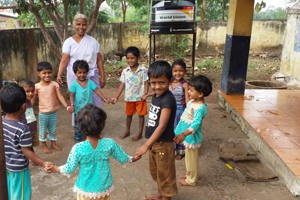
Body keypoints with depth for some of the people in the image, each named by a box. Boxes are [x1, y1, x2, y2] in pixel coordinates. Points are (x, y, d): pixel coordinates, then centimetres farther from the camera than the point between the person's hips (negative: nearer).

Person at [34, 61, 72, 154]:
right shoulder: (37, 86, -9)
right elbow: (33, 99, -2)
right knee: (43, 130, 13)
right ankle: (44, 145, 31)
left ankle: (53, 143, 36)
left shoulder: (54, 84, -7)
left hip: (54, 112, 2)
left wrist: (67, 106, -21)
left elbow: (60, 96, -10)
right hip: (43, 113, -2)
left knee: (53, 129, 17)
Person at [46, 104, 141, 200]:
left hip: (85, 189, -1)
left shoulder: (78, 148, -25)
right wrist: (133, 159, 16)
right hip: (104, 188, 1)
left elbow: (69, 169, -13)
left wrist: (55, 168, 6)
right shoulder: (110, 143, -20)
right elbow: (123, 158, -5)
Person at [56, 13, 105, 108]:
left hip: (92, 76, 2)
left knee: (96, 102, 5)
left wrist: (103, 77, 4)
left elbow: (99, 60, 7)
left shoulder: (93, 41, 7)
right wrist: (59, 75, -23)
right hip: (75, 76, -2)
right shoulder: (69, 42, 1)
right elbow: (64, 60, -8)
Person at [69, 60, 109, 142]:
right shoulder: (74, 84, -9)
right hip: (78, 109, -2)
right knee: (78, 125, 12)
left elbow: (97, 90, -5)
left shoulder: (90, 82, -4)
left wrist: (105, 99, -11)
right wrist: (72, 105, -23)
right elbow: (72, 95, -9)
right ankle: (78, 138, 28)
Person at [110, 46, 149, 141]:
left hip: (140, 97, -3)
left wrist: (145, 94, -22)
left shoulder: (143, 70, -12)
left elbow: (146, 83, -9)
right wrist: (116, 97, -5)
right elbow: (122, 84, -2)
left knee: (141, 115, 9)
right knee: (129, 114, 19)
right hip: (129, 97, 3)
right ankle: (127, 131, 39)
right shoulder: (125, 71, -5)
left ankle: (140, 133, 25)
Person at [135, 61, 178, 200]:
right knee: (155, 171, 26)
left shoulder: (167, 100, -24)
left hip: (163, 144, -9)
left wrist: (146, 145, -29)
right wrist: (150, 143, 14)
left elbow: (162, 126, -28)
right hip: (154, 142, 9)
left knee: (165, 173, 10)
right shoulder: (155, 96, 3)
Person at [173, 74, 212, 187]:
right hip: (188, 136, 9)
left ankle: (191, 180, 26)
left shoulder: (199, 108, -29)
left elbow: (196, 123, -40)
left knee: (191, 158, 8)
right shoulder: (192, 101, 1)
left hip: (192, 137, -9)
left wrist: (184, 134, -51)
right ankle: (190, 174, 44)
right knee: (189, 157, 25)